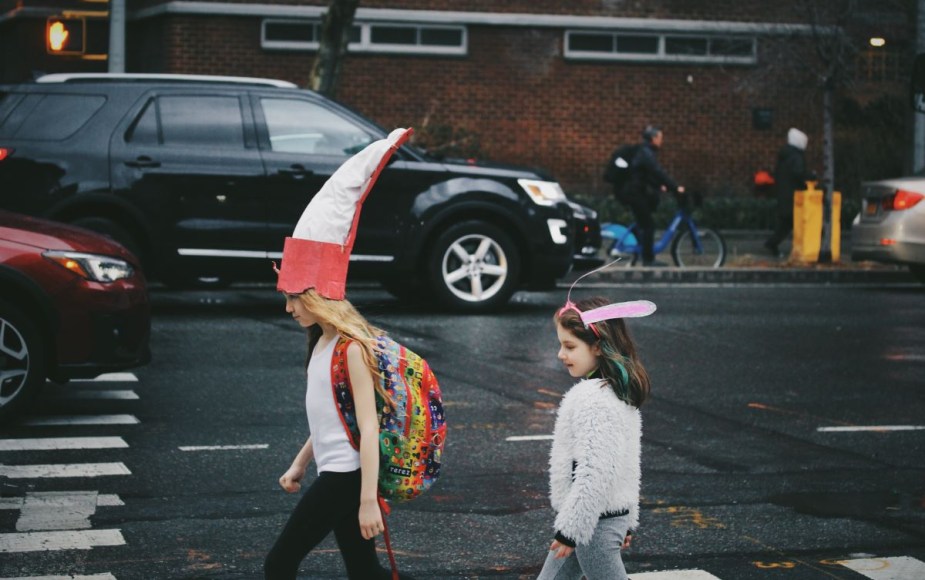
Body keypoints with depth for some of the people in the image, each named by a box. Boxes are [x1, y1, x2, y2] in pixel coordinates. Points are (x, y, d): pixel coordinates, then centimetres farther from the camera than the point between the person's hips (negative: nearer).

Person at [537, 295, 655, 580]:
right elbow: (629, 462, 16)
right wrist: (626, 520, 22)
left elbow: (595, 471, -26)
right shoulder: (620, 392, 9)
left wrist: (571, 527, -20)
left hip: (594, 522, -10)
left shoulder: (593, 399, -22)